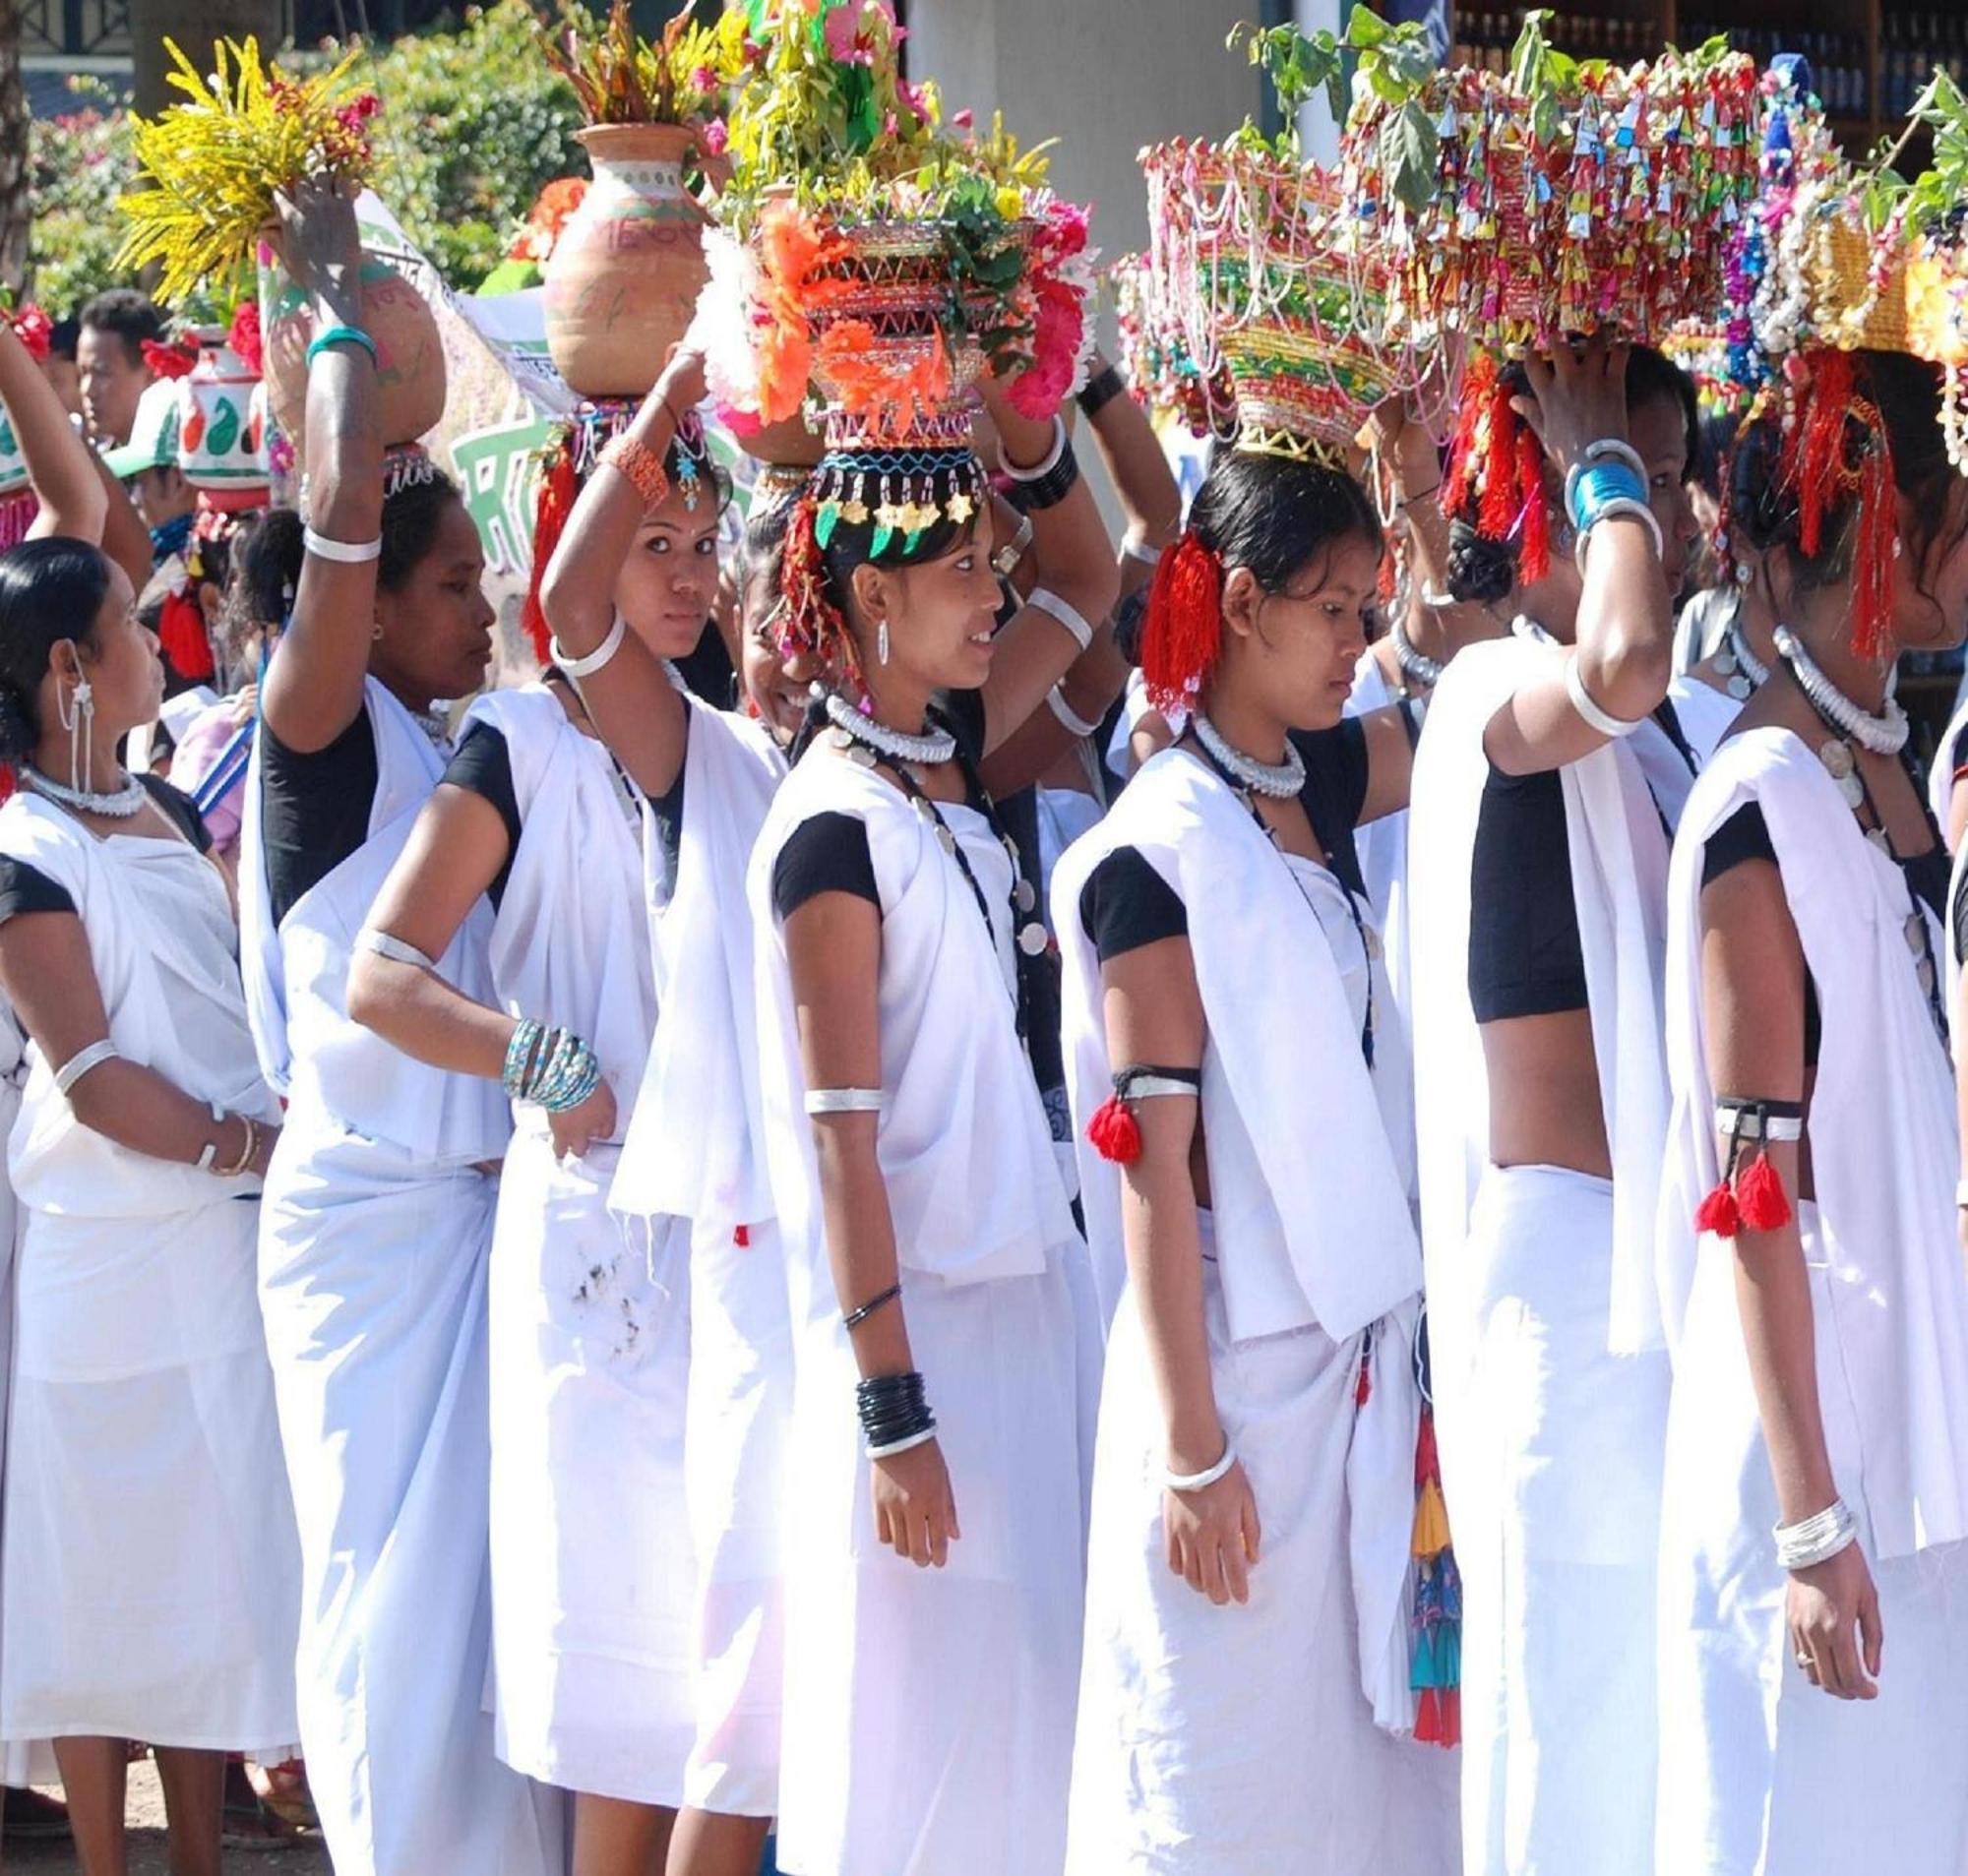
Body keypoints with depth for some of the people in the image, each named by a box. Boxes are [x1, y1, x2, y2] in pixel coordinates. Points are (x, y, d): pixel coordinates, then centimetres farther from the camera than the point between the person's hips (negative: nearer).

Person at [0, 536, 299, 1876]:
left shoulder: (170, 813, 11)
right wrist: (256, 1144, -13)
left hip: (231, 1246, 7)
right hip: (115, 1257, -7)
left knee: (219, 1571, 11)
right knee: (114, 1580, 0)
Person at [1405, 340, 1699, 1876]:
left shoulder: (1647, 731, 15)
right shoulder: (1497, 694, -12)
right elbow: (1620, 667, -33)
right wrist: (1604, 466, -19)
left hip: (1651, 1238, 9)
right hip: (1560, 1241, -9)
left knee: (1650, 1667, 10)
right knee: (1572, 1657, -6)